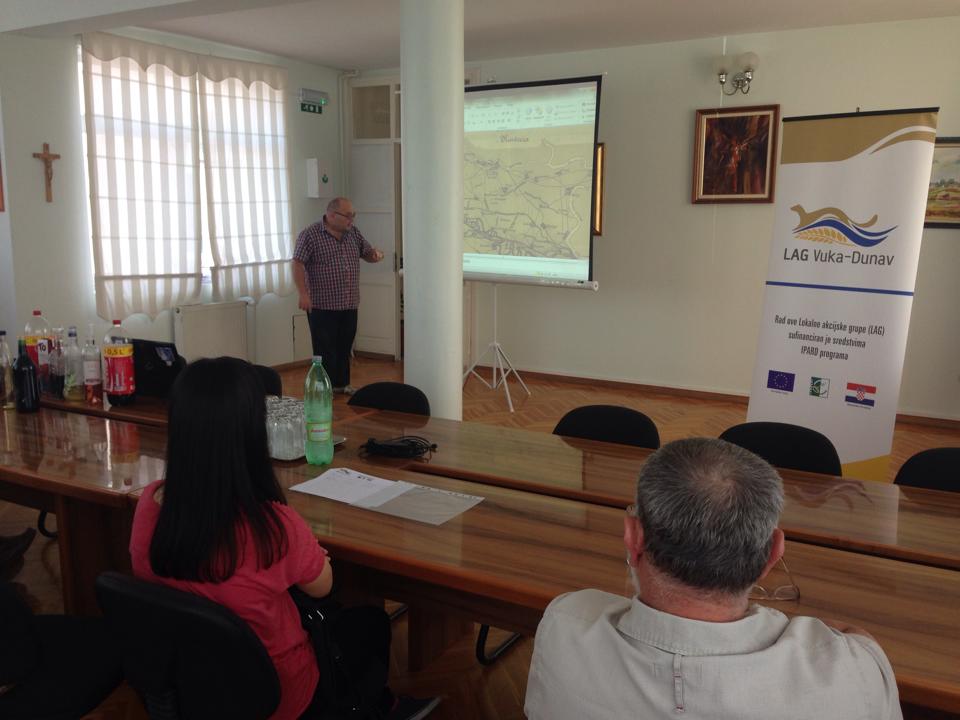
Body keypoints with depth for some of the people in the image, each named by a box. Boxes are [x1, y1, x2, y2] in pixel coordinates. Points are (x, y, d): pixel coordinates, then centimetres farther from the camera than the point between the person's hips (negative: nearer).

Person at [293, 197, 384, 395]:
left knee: (344, 347, 14)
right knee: (325, 349, -1)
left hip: (349, 304, 6)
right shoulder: (310, 235, -10)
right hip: (322, 305, -6)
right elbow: (298, 264, -12)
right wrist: (303, 294, -21)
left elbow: (367, 253, 16)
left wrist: (376, 254, -9)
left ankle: (341, 383, 27)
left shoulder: (353, 233, 8)